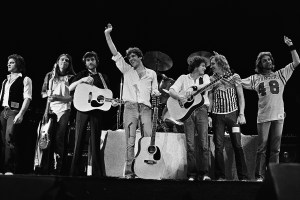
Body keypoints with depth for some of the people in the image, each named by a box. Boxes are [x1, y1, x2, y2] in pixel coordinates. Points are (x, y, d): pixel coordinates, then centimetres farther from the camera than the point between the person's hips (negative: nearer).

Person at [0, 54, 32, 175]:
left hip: (15, 112, -6)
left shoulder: (25, 79, 2)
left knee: (10, 139, -15)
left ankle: (10, 169, -13)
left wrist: (21, 114, -18)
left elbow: (27, 98, -8)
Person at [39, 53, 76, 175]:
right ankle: (46, 168, -2)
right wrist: (48, 94, -3)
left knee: (59, 138, -9)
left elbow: (72, 96, 0)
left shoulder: (71, 78, 9)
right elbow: (43, 93, 19)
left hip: (64, 110, -2)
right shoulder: (49, 76, 18)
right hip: (50, 109, 2)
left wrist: (58, 98, -13)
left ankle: (58, 169, -7)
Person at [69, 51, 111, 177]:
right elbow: (70, 88, 0)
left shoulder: (103, 77, 17)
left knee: (95, 142, 0)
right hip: (83, 108, 0)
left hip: (97, 110, 0)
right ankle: (75, 172, 2)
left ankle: (97, 173, 3)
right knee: (79, 141, -2)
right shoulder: (82, 74, 14)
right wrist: (82, 80, -13)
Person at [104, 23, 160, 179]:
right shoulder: (127, 70, 13)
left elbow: (155, 92, 18)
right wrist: (107, 35, 0)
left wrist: (164, 93, -4)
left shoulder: (151, 73, 16)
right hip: (130, 107, 0)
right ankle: (129, 170, -5)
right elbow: (115, 53, 7)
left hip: (145, 108, 1)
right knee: (130, 140, -6)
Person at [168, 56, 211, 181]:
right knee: (190, 144, -4)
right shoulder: (183, 78, 12)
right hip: (187, 111, -1)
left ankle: (204, 173, -3)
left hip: (201, 109, 1)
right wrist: (179, 97, -17)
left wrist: (193, 88, -18)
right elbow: (171, 91, 2)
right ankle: (191, 174, 1)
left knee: (204, 142, -7)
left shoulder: (205, 77, 17)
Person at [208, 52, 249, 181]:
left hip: (233, 114, -2)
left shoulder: (234, 77, 4)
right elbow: (210, 99, 10)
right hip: (217, 116, 2)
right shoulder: (211, 79, 10)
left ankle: (243, 177, 2)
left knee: (238, 145, -4)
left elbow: (241, 97, 3)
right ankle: (220, 176, 5)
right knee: (219, 146, -1)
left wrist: (241, 114, -7)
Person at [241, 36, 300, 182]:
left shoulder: (280, 75, 11)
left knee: (275, 149, 5)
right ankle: (259, 175, 4)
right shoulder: (255, 78, 10)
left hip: (278, 116, 1)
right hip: (263, 117, -1)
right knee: (261, 148, -1)